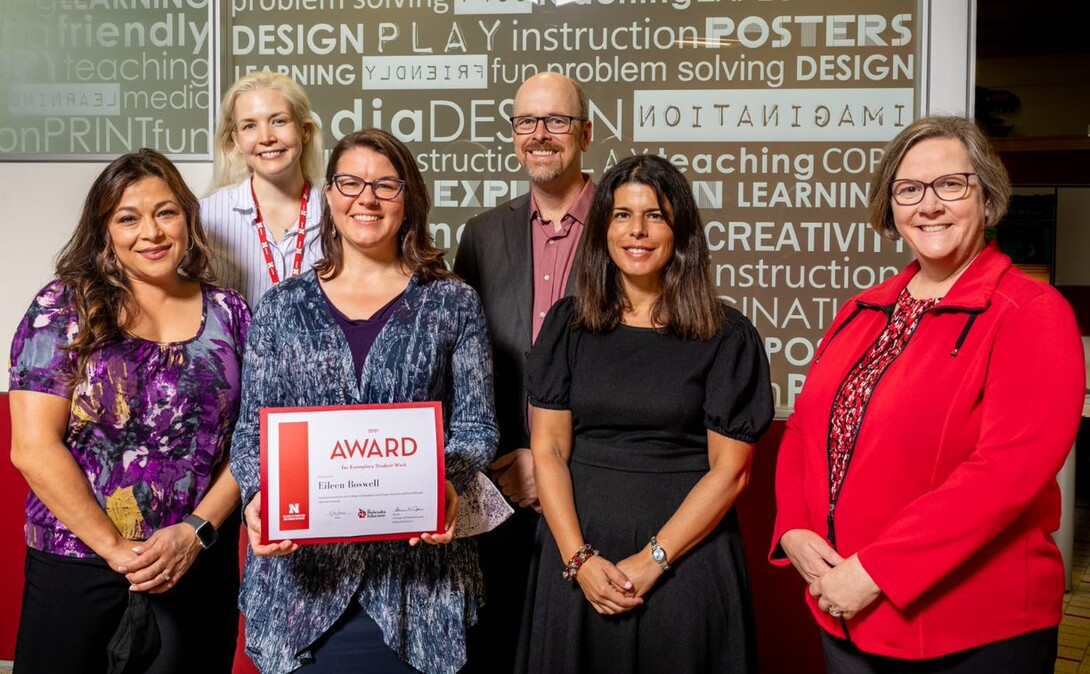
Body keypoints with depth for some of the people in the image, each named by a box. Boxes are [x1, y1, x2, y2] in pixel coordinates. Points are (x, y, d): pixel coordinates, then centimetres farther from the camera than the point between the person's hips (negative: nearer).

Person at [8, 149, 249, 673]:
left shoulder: (228, 313, 4)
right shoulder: (63, 309, -3)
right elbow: (33, 448, -9)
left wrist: (196, 531, -11)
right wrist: (115, 548, -12)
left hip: (198, 569, 2)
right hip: (77, 570, -2)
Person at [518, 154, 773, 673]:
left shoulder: (726, 336, -3)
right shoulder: (568, 324, 3)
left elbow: (729, 469, -5)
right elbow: (547, 449, 0)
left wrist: (652, 559, -12)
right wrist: (579, 558, -10)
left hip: (686, 557, -2)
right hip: (578, 555, 2)